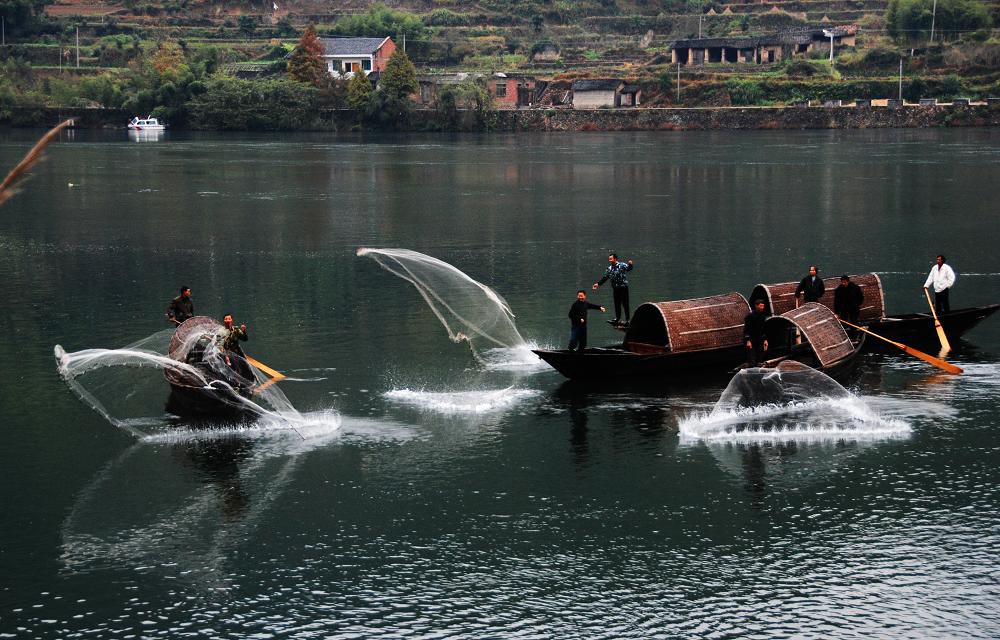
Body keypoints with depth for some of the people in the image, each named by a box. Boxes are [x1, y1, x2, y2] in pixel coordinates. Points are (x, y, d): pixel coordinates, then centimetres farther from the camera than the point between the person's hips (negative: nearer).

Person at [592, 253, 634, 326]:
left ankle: (627, 319, 3)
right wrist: (598, 284, 10)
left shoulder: (622, 265, -7)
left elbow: (628, 268, -19)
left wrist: (630, 265, -41)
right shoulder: (610, 268, 9)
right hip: (615, 288, 5)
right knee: (617, 303, 7)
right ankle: (617, 318, 15)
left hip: (623, 287, -5)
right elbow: (605, 278, 14)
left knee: (625, 303, -2)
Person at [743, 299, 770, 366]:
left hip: (759, 341, 7)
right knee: (752, 361, -11)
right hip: (751, 341, -7)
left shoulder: (763, 316, 10)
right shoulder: (750, 315, -11)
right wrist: (748, 341, -19)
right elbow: (746, 329, -13)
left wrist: (765, 340, 12)